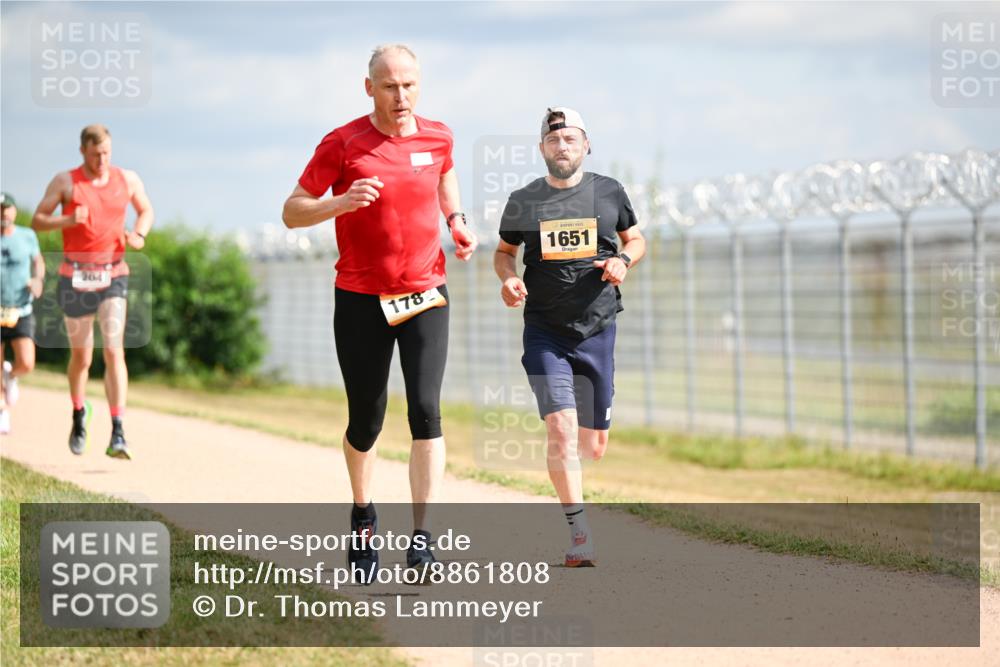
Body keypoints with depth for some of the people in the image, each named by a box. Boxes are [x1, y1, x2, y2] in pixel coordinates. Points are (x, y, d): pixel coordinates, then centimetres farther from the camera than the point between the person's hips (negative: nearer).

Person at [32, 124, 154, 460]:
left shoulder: (128, 180, 5)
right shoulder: (65, 182, -2)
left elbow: (146, 210, 21)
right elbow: (37, 221, -4)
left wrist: (139, 236, 0)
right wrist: (68, 220, -23)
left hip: (113, 275, 0)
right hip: (75, 277, 0)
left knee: (114, 351, -15)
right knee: (81, 356, 9)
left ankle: (117, 435, -20)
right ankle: (79, 414, 39)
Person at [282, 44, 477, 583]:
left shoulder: (437, 137, 2)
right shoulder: (343, 144, -8)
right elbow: (292, 212, -5)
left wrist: (457, 221, 7)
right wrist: (341, 202, -24)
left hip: (426, 296, 1)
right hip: (361, 300, -1)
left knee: (425, 410, -14)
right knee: (365, 421, 6)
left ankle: (422, 536, -15)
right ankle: (362, 519, 32)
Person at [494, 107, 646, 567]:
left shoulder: (609, 192, 3)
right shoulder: (523, 201, 2)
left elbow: (636, 239, 15)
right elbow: (504, 251, 15)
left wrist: (624, 260, -7)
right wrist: (508, 278, -6)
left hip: (597, 332, 2)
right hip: (545, 334, -2)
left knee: (593, 446, 7)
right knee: (561, 430, -17)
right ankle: (580, 537, -11)